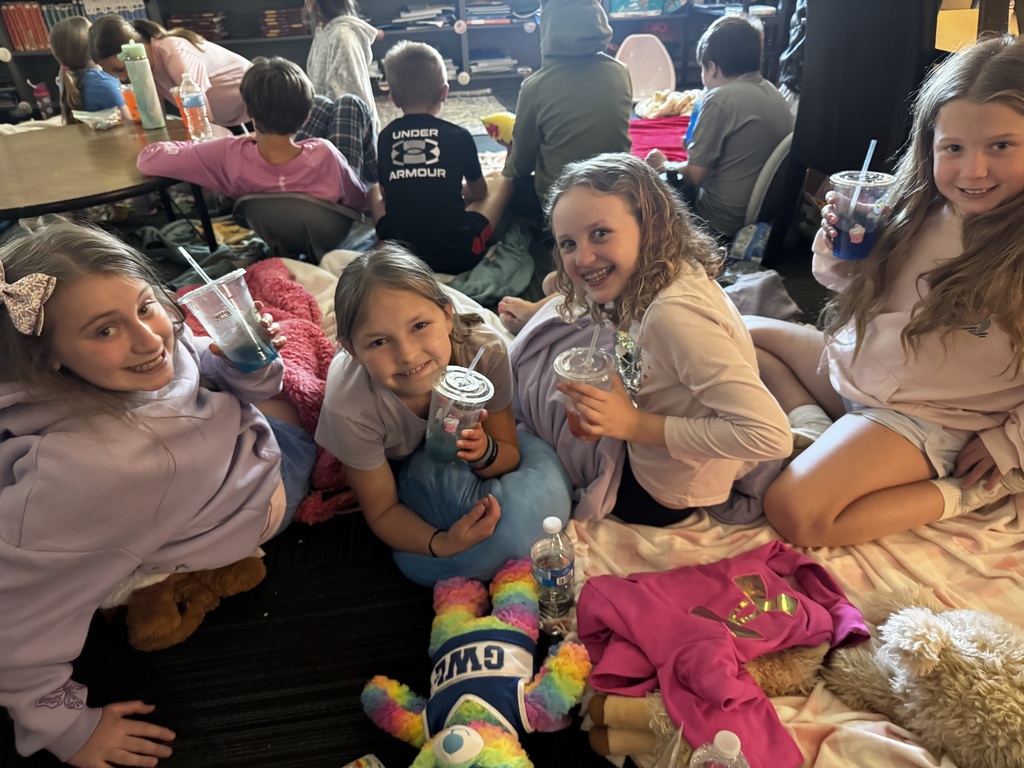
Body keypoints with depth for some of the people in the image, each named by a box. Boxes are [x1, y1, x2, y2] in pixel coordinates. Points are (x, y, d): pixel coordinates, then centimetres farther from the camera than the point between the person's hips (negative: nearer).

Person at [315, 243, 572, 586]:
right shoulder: (350, 406, -38)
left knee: (541, 496, -21)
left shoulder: (485, 350, -36)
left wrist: (484, 451, -43)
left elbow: (509, 457, -18)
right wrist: (441, 542, -43)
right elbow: (382, 512, -23)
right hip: (399, 461, 0)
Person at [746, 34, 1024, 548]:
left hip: (926, 418, -7)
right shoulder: (917, 208, -4)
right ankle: (816, 431, -4)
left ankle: (963, 492, -6)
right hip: (851, 369, 7)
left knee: (795, 515, -26)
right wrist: (837, 250, -11)